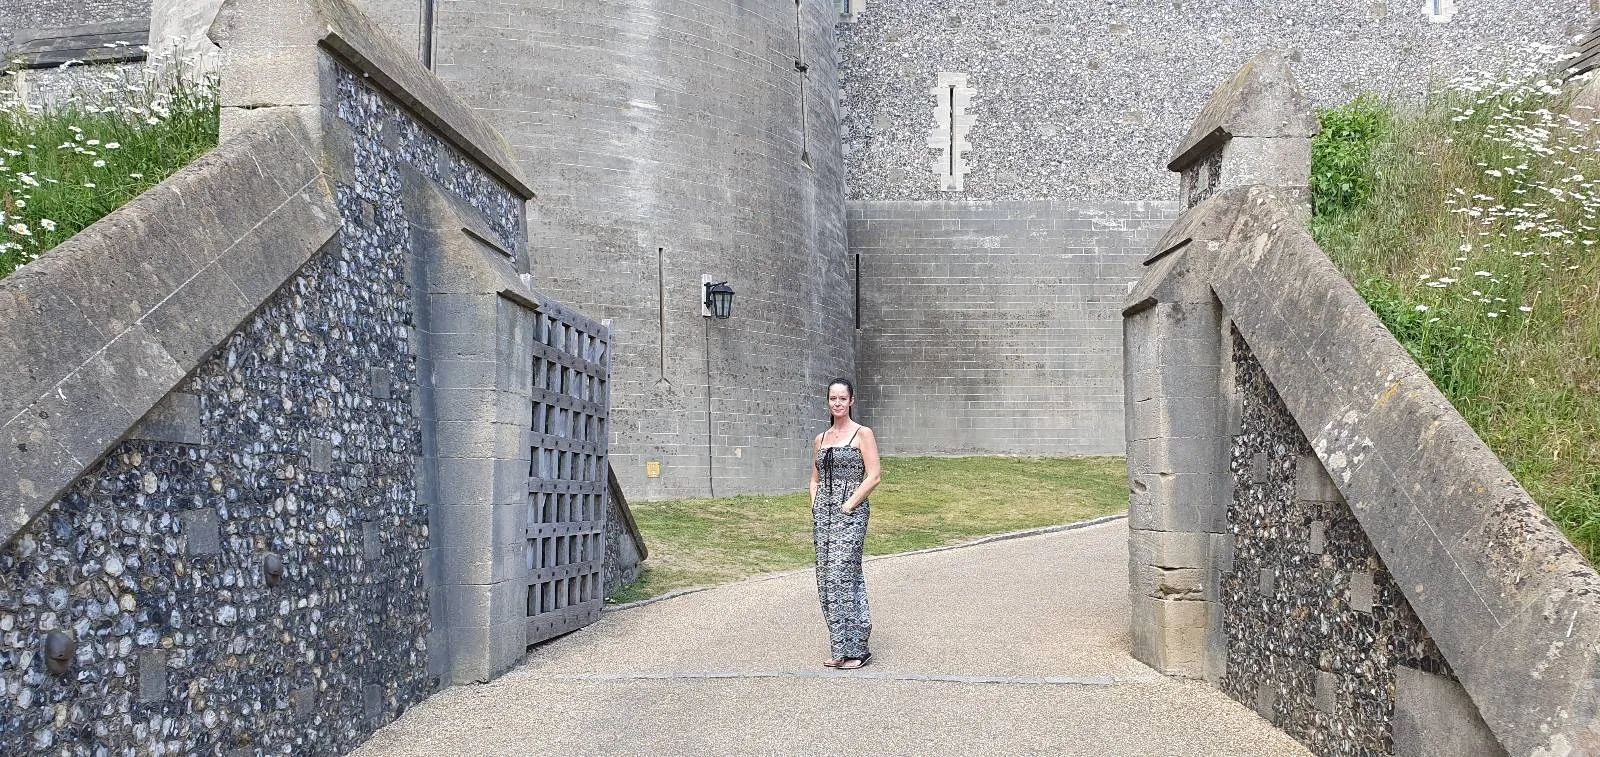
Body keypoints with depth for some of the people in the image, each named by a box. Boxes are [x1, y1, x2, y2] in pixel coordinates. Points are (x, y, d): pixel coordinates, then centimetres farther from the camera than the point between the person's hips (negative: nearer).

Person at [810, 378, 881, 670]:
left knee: (841, 576, -12)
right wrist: (815, 508, 6)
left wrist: (847, 506, -13)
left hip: (850, 513, -6)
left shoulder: (862, 434, -3)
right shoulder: (820, 439, 14)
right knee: (826, 579, 5)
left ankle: (855, 648, -4)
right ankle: (841, 648, 14)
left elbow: (874, 476, -9)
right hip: (823, 514, 6)